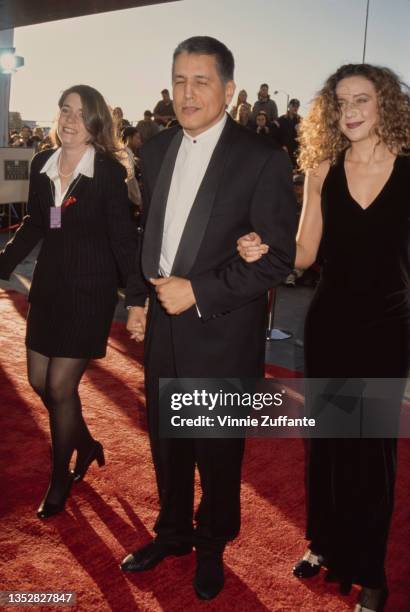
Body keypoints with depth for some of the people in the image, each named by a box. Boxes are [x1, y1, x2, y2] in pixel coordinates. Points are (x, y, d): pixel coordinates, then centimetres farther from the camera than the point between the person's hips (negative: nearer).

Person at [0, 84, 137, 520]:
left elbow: (122, 237, -12)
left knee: (60, 386, -1)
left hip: (90, 288, -6)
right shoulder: (42, 164, 3)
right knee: (39, 381, 13)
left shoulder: (109, 172, -12)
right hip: (49, 283, 6)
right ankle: (86, 444, 39)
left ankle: (60, 479, 22)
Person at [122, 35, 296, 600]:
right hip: (163, 322, 5)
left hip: (223, 331, -5)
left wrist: (198, 291, -18)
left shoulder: (262, 161, -13)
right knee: (166, 441, 19)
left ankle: (212, 547, 37)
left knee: (218, 452, 12)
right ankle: (173, 533, 42)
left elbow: (279, 257, -14)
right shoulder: (157, 150, 7)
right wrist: (137, 298, 12)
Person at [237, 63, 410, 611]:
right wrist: (262, 250, -16)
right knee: (326, 437, 15)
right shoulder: (323, 170, 1)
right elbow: (305, 253, 3)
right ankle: (324, 542, 37)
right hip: (329, 322, 3)